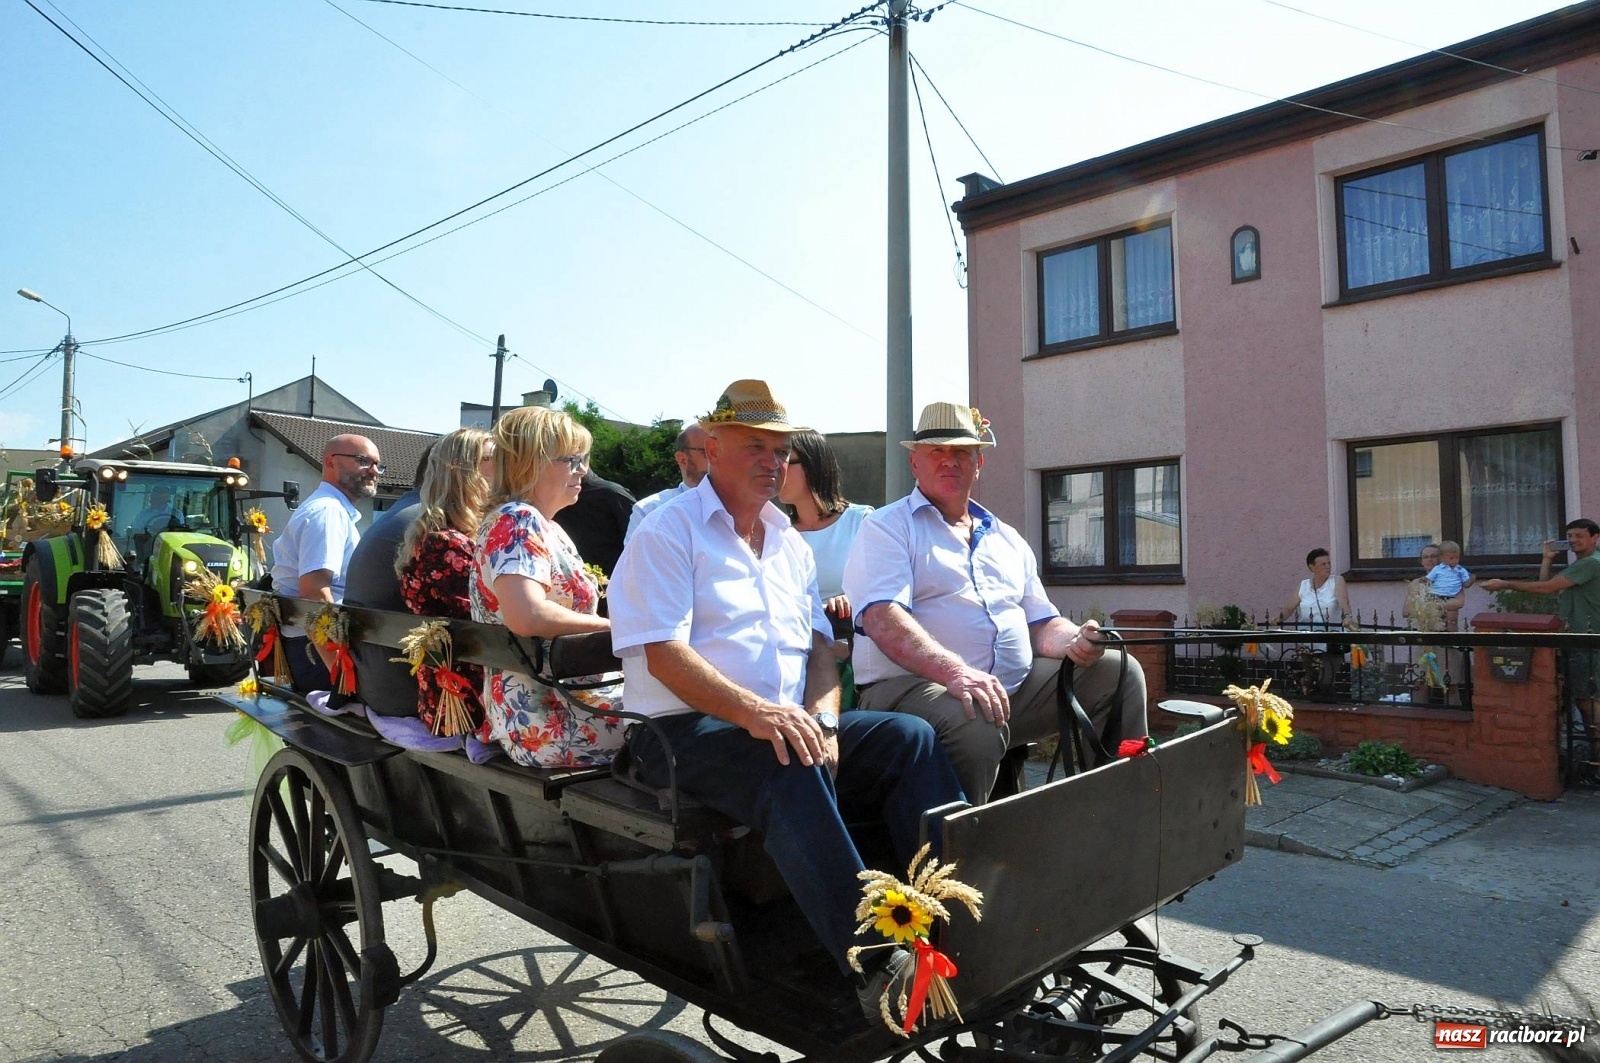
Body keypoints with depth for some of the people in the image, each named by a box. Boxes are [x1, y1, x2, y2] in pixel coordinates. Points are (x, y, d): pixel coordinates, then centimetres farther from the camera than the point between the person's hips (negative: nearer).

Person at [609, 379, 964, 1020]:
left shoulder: (789, 543, 20)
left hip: (790, 722, 7)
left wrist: (822, 719, -6)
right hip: (685, 731, -7)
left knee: (910, 737, -15)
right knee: (791, 770, -37)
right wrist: (754, 711, -29)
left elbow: (819, 644, 15)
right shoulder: (668, 532, -3)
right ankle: (872, 964, -37)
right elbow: (663, 655, -15)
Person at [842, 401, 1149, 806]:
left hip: (1016, 689, 7)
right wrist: (953, 670, -31)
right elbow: (883, 620, -15)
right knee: (978, 725, -37)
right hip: (914, 687, -6)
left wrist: (1074, 641, -3)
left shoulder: (1007, 539, 24)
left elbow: (1042, 625, 22)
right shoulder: (886, 529, 2)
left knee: (1120, 672, -5)